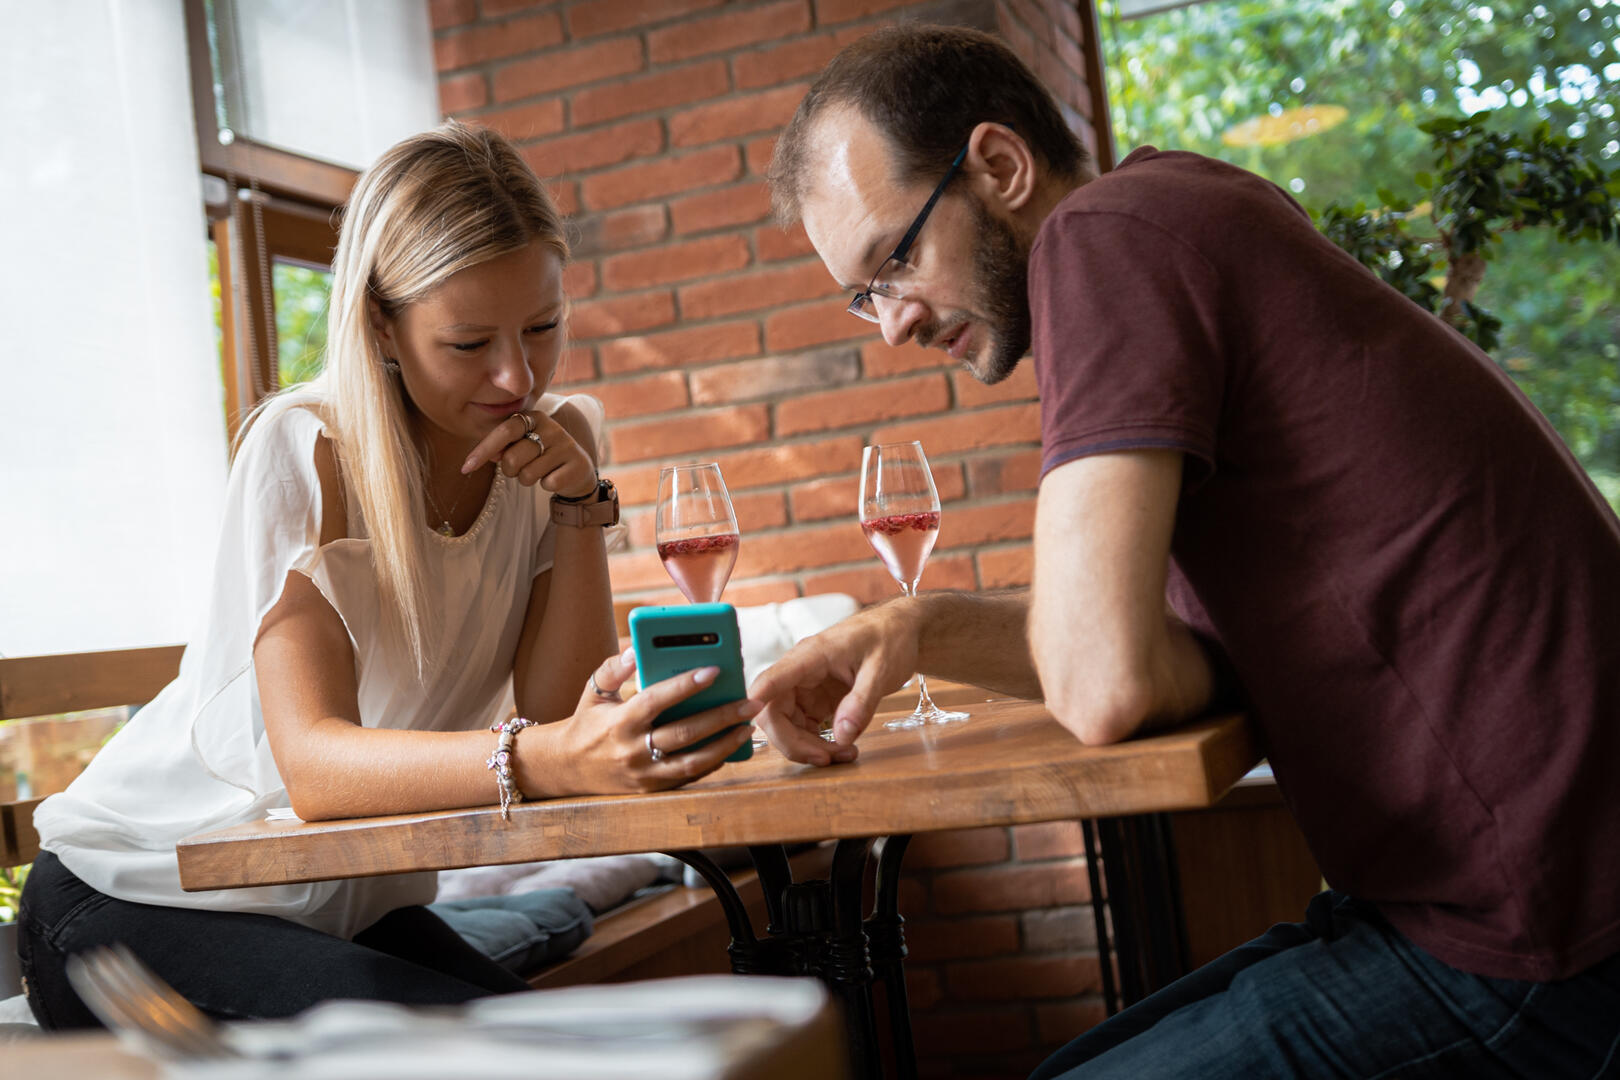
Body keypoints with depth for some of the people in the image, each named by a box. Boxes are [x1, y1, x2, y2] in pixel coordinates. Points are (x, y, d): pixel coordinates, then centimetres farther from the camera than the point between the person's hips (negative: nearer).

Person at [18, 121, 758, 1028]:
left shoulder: (551, 442, -4)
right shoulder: (305, 450, -21)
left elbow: (557, 709, -10)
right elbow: (312, 764, -33)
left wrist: (580, 503, -21)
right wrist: (550, 758, -50)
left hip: (352, 909, 5)